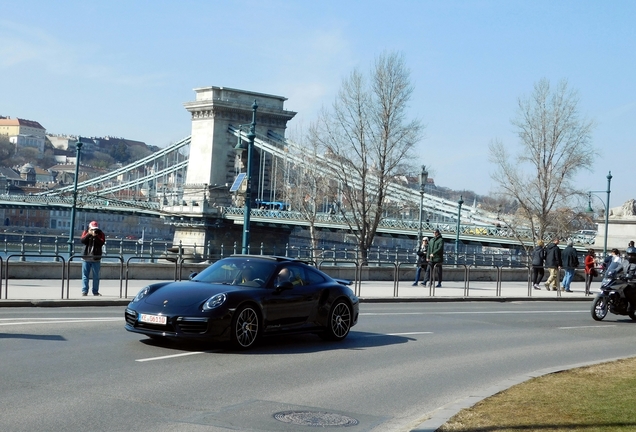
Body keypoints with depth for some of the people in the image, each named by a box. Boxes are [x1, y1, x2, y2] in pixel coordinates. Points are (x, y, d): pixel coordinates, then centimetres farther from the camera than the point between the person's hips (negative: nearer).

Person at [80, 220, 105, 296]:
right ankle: (84, 291, 2)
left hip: (96, 258, 0)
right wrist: (89, 234, -18)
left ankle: (95, 291, 10)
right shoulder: (86, 232, 6)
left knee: (96, 276, 4)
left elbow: (102, 242, -12)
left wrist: (95, 236, -20)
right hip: (86, 258, 0)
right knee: (85, 275, 0)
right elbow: (82, 240, -9)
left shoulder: (100, 233, 3)